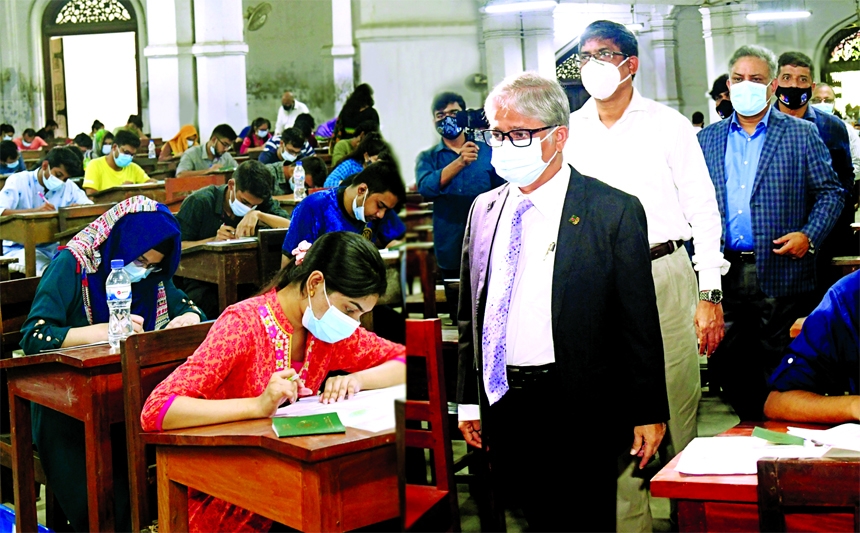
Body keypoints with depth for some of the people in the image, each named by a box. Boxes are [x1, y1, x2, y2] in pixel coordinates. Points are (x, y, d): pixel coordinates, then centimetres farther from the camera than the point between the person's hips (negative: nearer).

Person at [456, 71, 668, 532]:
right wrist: (468, 399, 12)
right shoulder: (484, 209, 10)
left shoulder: (615, 211, -6)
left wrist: (648, 412, -6)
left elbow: (638, 322, -6)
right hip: (501, 407, 5)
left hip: (578, 409, -4)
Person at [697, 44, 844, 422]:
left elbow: (830, 192, 5)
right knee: (725, 362, 7)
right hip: (724, 274, 3)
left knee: (781, 368, 2)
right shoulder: (707, 139, 12)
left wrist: (809, 236, -10)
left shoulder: (801, 134, 4)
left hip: (782, 274, -3)